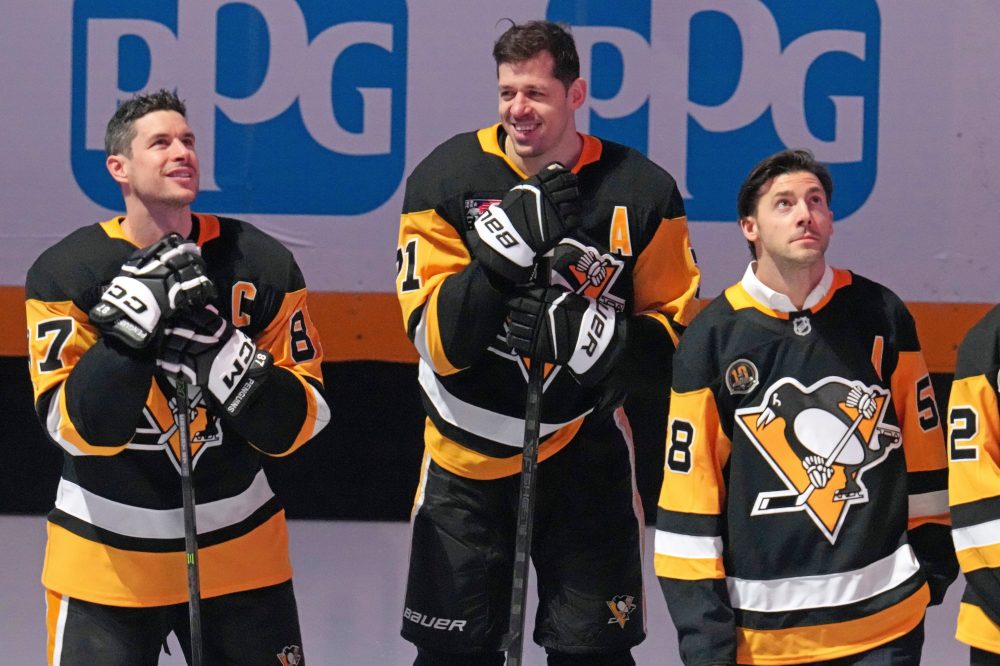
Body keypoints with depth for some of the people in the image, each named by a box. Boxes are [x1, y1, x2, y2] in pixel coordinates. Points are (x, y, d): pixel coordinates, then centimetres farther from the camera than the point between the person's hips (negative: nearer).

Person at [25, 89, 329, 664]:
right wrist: (134, 325, -27)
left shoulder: (263, 265, -3)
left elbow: (300, 422, -6)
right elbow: (76, 427, -16)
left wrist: (223, 356, -22)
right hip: (105, 553, -2)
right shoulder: (66, 273, -8)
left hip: (240, 552, 2)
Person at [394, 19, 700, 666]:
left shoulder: (641, 191, -10)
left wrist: (596, 335, -25)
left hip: (585, 448, 0)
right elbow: (436, 339, -16)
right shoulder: (446, 179, -11)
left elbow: (675, 337, -6)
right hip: (468, 450, 0)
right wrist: (503, 252, -29)